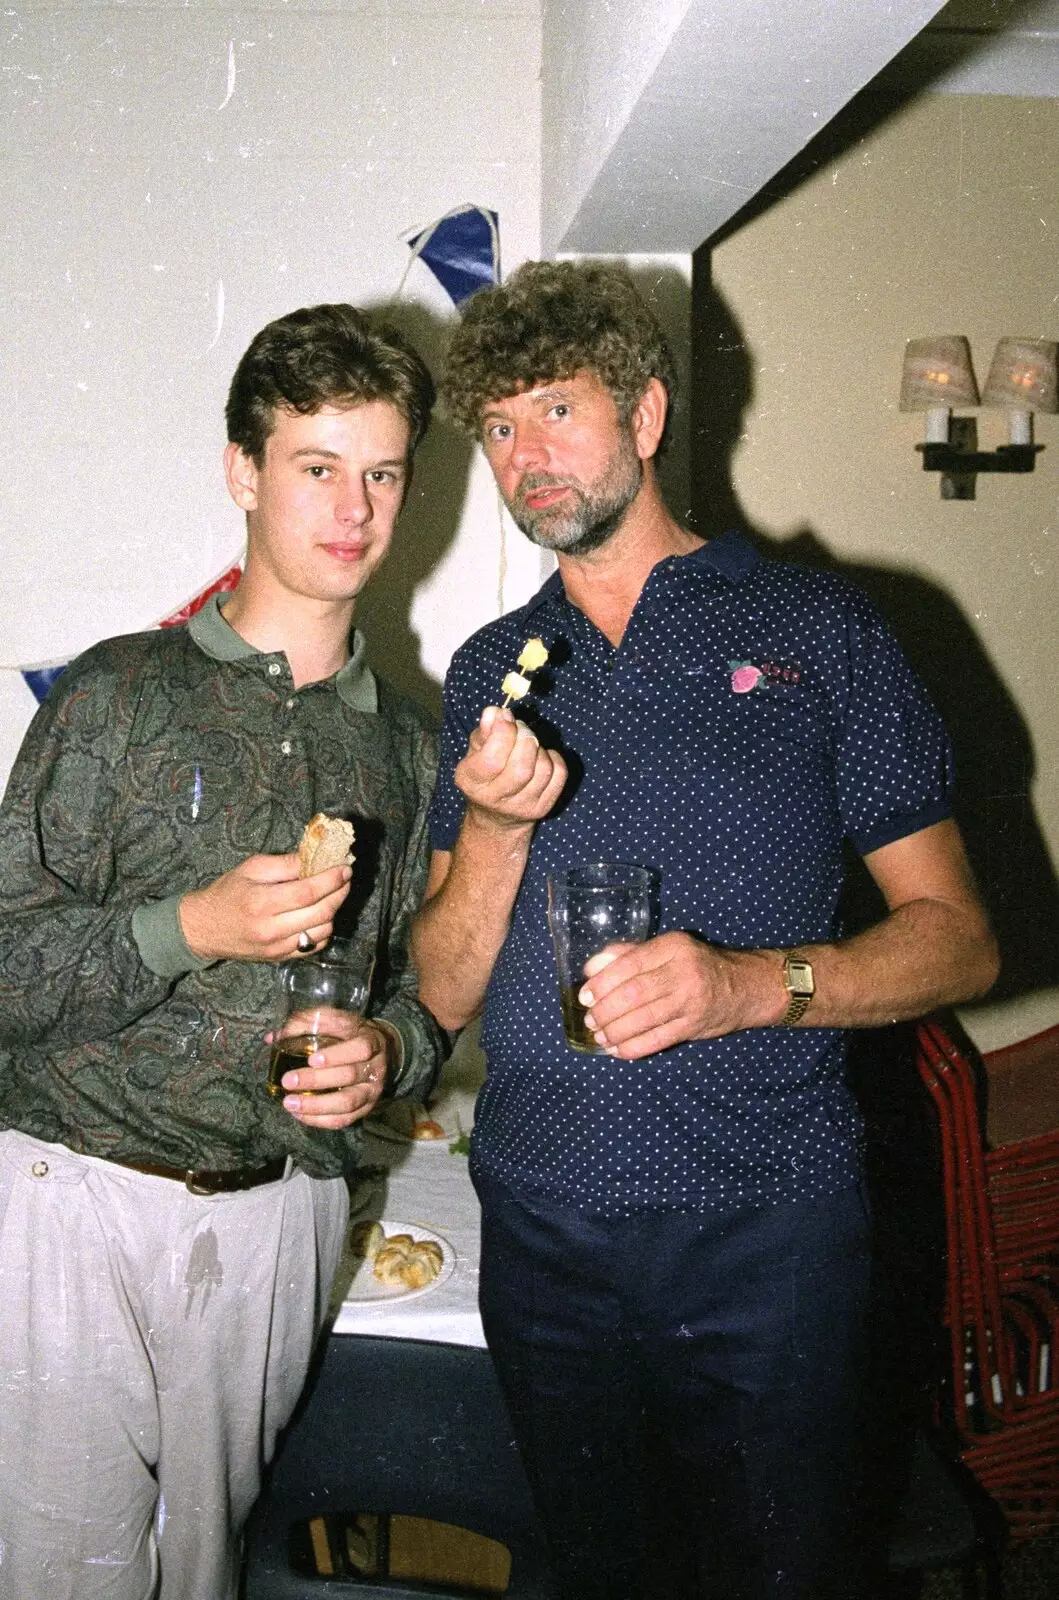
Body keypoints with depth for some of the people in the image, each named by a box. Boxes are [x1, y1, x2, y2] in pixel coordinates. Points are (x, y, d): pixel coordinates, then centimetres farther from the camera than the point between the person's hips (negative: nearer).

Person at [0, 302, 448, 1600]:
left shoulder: (405, 747, 9)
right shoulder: (118, 696, -2)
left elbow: (425, 982, 15)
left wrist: (388, 1052, -6)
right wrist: (191, 927, -19)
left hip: (279, 1218, 3)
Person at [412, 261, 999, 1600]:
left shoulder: (812, 629, -1)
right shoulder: (490, 671, 9)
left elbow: (956, 938, -3)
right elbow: (447, 990, 5)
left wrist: (753, 983, -20)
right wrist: (495, 826, -13)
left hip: (761, 1223, -3)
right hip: (543, 1222, 3)